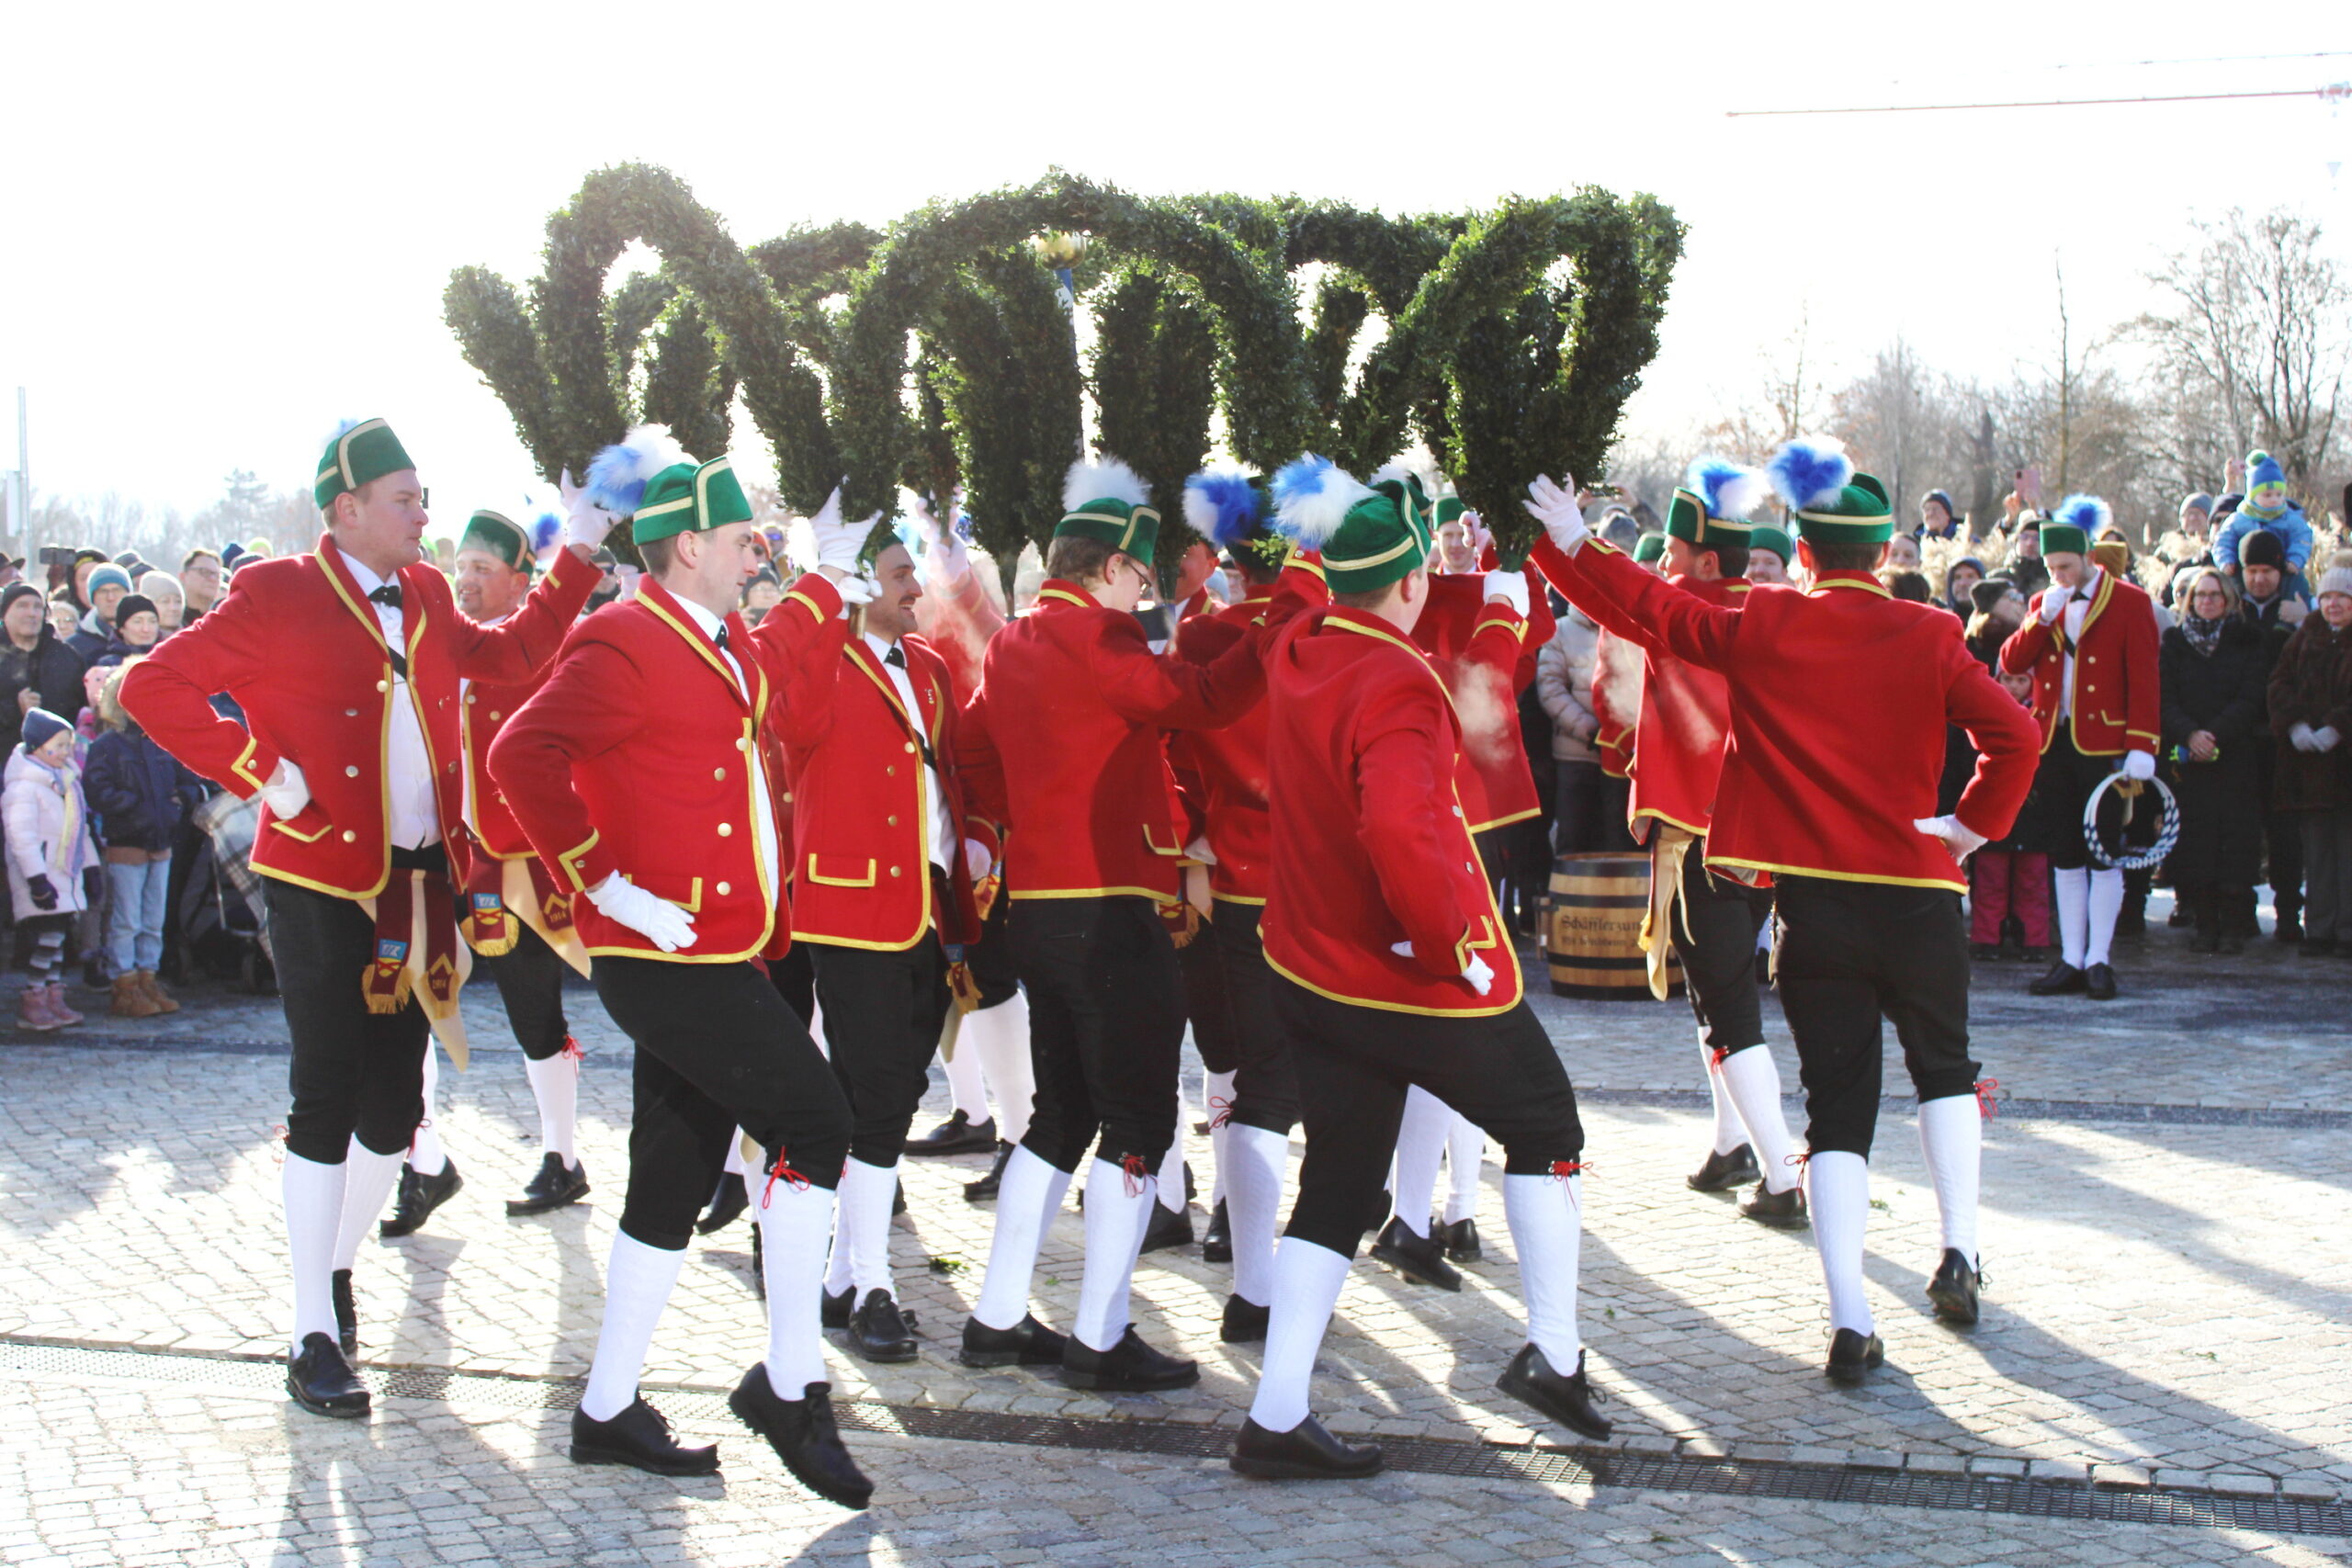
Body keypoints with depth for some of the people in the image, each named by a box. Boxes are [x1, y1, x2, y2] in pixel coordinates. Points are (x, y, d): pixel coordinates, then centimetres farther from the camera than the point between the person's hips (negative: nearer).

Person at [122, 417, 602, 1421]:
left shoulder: (426, 598, 12)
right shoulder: (278, 597, -7)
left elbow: (511, 654, 23)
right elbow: (152, 686, -10)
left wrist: (577, 558, 18)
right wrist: (259, 772, -16)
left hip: (420, 887, 6)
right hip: (323, 888, -6)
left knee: (394, 1105, 9)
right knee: (327, 1101, -5)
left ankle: (336, 1266, 31)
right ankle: (315, 1335, 2)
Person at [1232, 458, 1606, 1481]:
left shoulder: (1297, 650, 0)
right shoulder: (1397, 687, -25)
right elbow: (1401, 835, -39)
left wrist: (1501, 600, 24)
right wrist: (1454, 945, -25)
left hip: (1310, 968, 7)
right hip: (1418, 975, -7)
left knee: (1336, 1181, 13)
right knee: (1544, 1127, 16)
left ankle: (1277, 1417, 7)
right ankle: (1554, 1352, 17)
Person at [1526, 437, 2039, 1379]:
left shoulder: (1762, 629, -2)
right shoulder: (1928, 637, -3)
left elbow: (1657, 610, 9)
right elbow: (2013, 734, -12)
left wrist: (1575, 543, 21)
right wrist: (1976, 825, 1)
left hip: (1813, 902, 0)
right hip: (1917, 895, 0)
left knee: (1838, 1103, 4)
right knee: (1944, 1068, 25)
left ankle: (1850, 1321, -6)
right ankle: (1958, 1252, 15)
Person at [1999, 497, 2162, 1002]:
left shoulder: (2130, 603, -3)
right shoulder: (2046, 604, 12)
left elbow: (2143, 678, -8)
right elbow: (2011, 663, 2)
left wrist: (2141, 746, -15)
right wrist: (2043, 619, -10)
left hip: (2104, 744, -5)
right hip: (2054, 742, 5)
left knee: (2105, 854, 0)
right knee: (2066, 856, 8)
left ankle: (2099, 960, 4)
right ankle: (2071, 960, 13)